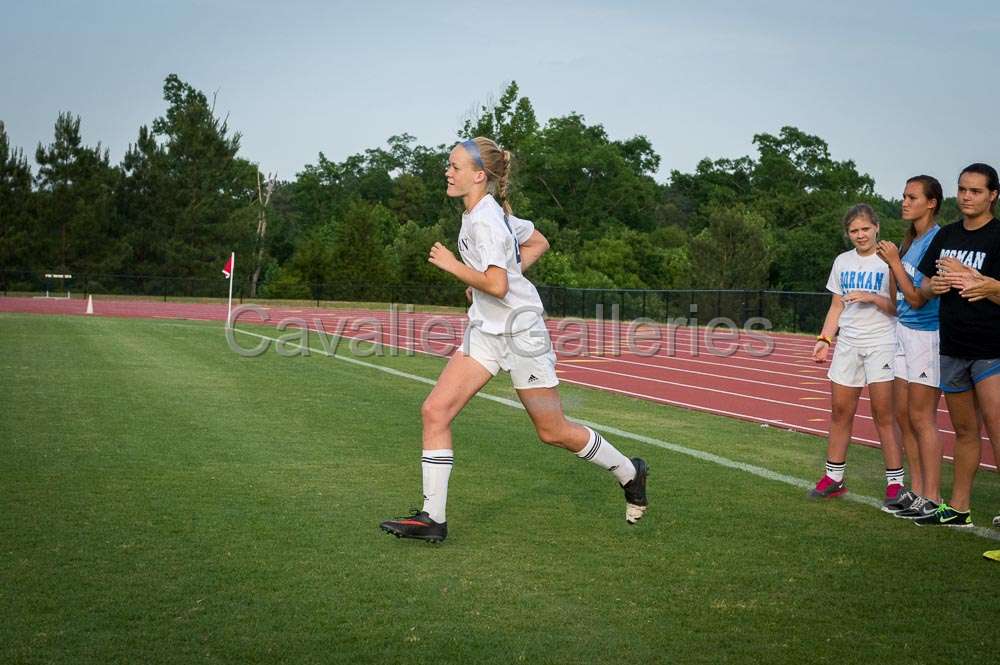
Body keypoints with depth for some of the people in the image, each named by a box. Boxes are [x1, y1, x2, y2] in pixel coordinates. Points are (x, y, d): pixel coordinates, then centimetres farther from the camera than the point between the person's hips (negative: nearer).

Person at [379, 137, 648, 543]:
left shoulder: (485, 220, -19)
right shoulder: (491, 212, 9)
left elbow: (497, 285, -29)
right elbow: (538, 242, 22)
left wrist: (452, 265, -18)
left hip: (520, 330, -9)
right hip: (486, 330, 9)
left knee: (553, 432, 4)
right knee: (435, 412, -5)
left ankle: (629, 472, 28)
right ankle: (432, 518, -2)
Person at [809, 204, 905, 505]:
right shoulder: (843, 261, 11)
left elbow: (899, 307, -6)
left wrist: (871, 298, -20)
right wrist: (824, 339, 7)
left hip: (881, 344, -5)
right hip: (847, 344, 5)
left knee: (883, 415, -6)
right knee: (840, 412, 7)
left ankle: (895, 482, 0)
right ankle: (834, 479, 16)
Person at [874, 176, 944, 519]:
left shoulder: (937, 241, -16)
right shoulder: (910, 240, 12)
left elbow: (917, 298, -16)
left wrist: (894, 262, -14)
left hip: (927, 334, -9)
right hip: (903, 330, 9)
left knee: (921, 418, -4)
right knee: (903, 416, 10)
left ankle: (931, 498, 4)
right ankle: (916, 489, 19)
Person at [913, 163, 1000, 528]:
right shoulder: (946, 235, 11)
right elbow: (922, 288, 14)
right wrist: (934, 286, -8)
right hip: (952, 347, 6)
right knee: (964, 430, 14)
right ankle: (958, 508, 23)